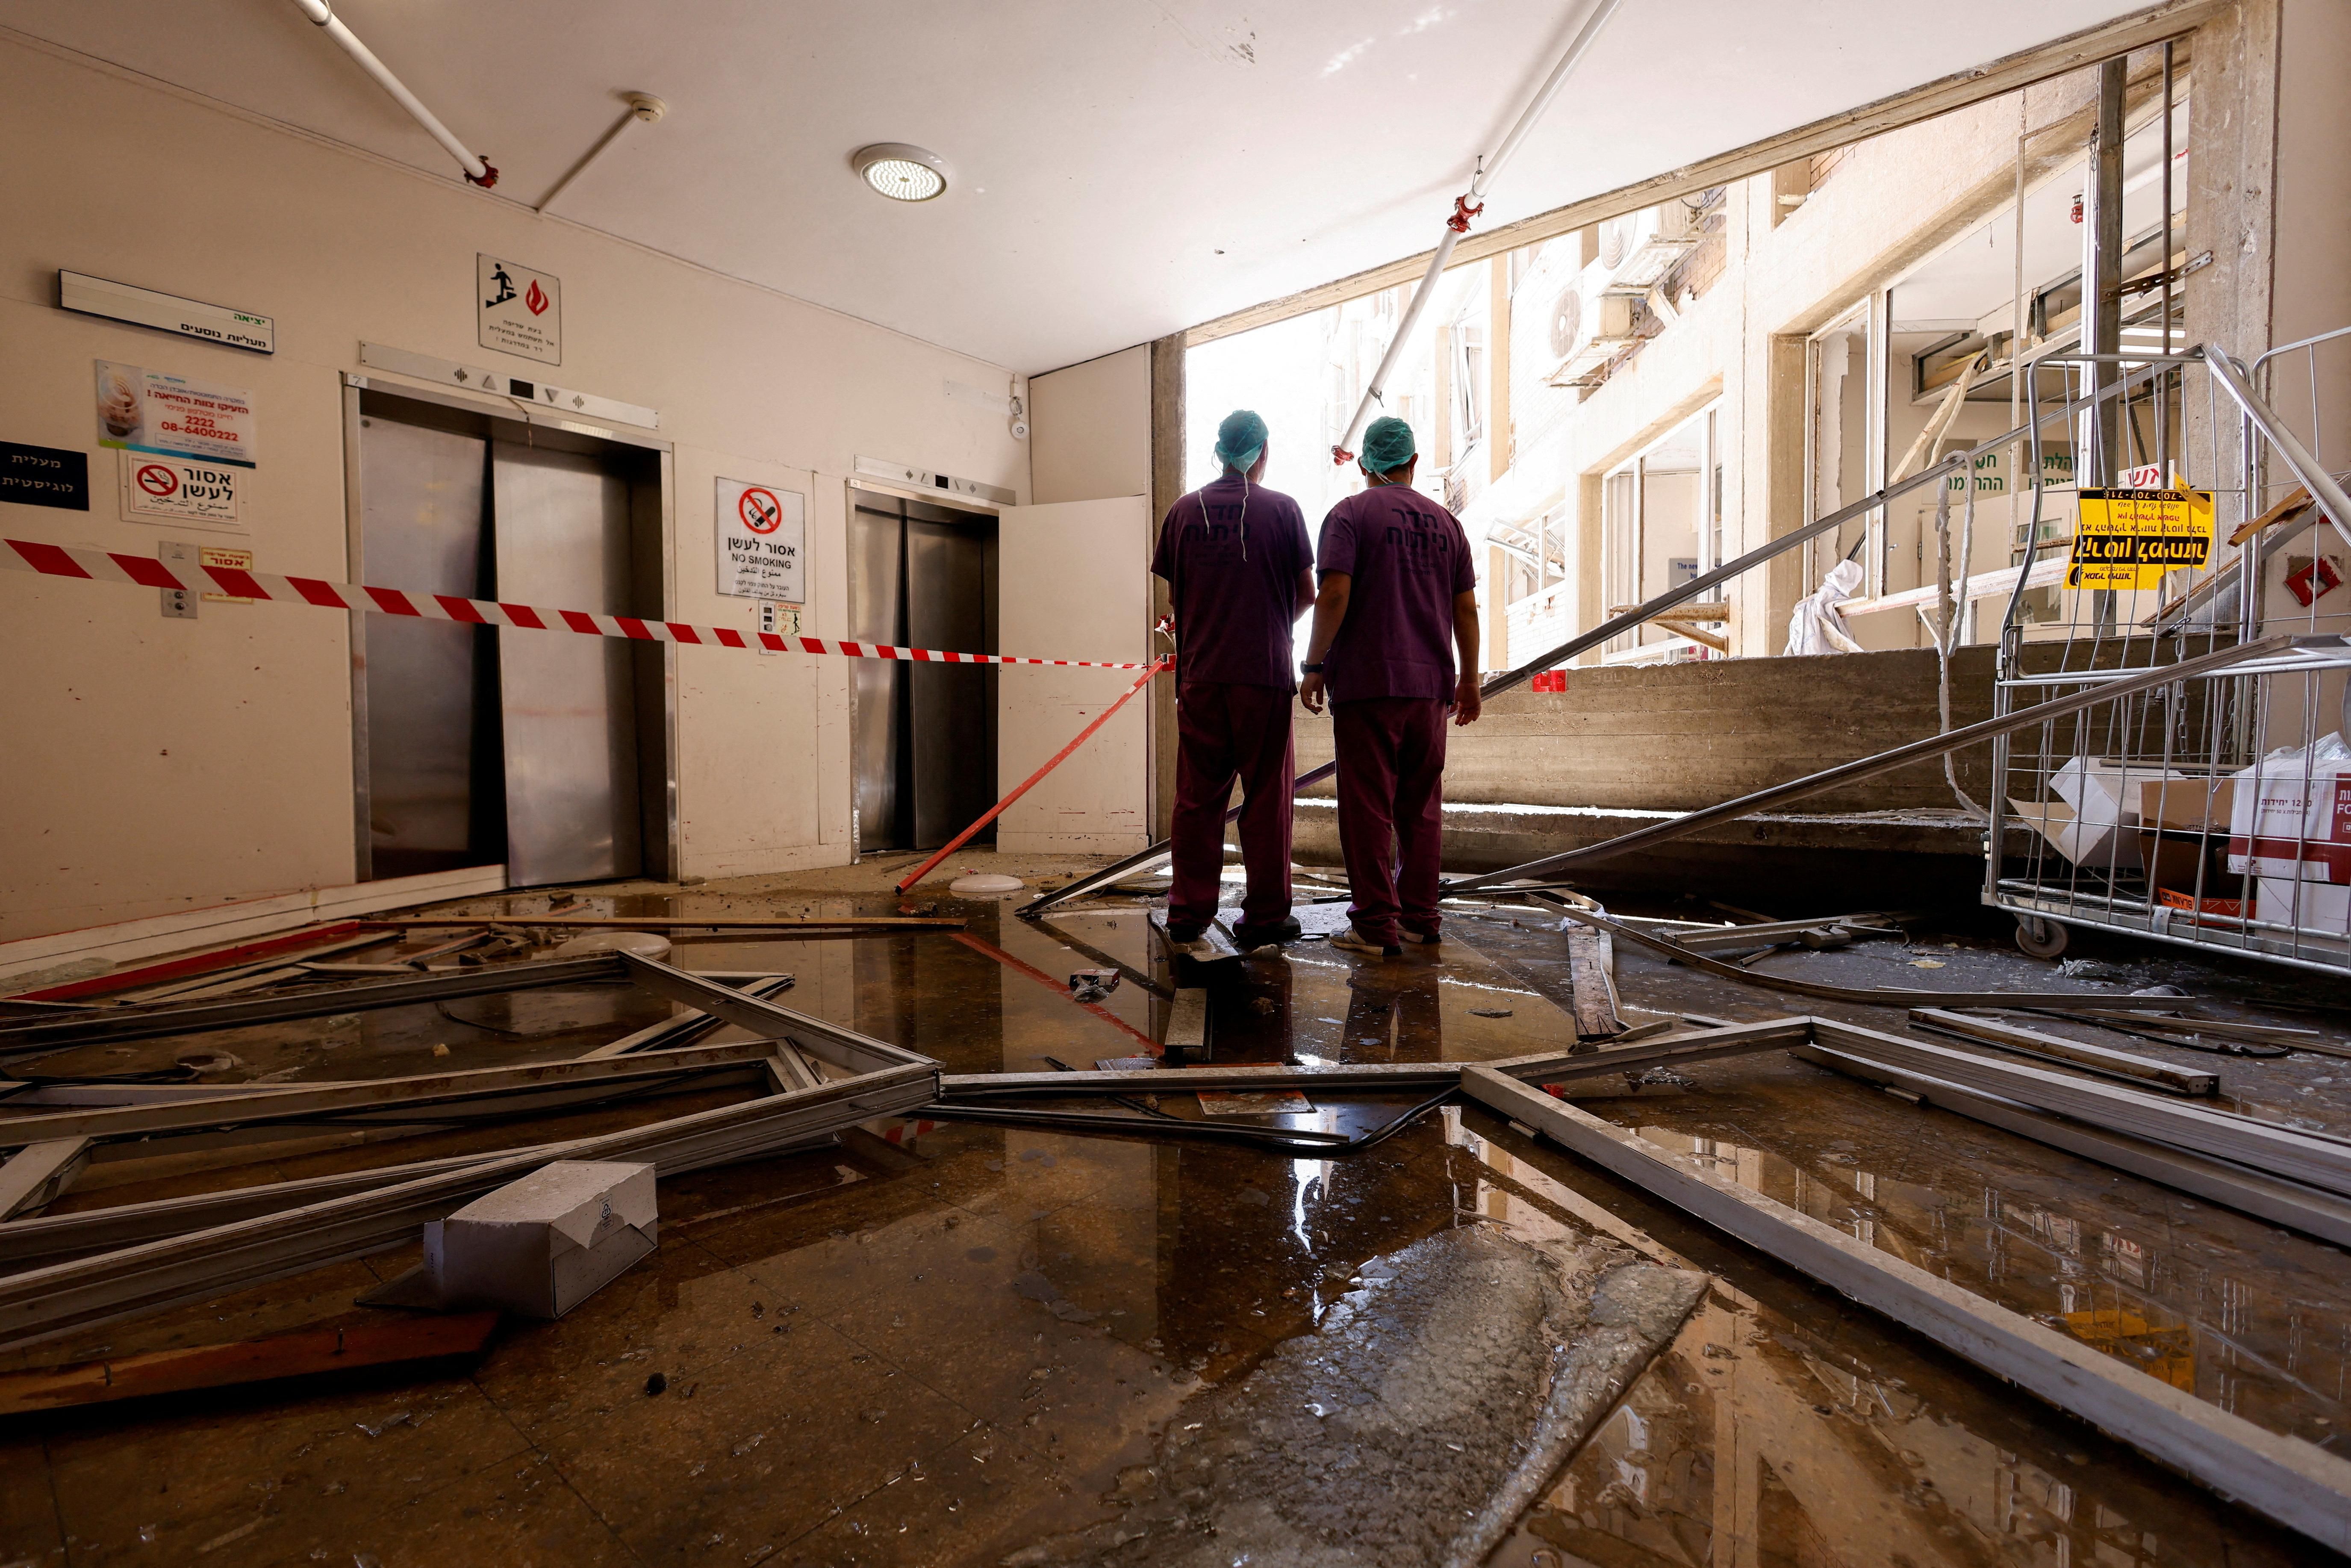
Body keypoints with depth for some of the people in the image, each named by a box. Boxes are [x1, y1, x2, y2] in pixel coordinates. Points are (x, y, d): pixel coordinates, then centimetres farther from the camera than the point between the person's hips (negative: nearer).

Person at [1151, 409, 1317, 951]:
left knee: (1196, 797, 7)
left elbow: (1174, 594, 12)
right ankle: (1264, 917, 10)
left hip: (1199, 675, 3)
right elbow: (1307, 594, 3)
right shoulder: (1282, 509, 0)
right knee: (1266, 797, 5)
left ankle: (1188, 916, 12)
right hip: (1264, 672, -2)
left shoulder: (1184, 510, 6)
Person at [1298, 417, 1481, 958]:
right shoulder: (1446, 522, 13)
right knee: (1421, 807, 12)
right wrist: (1469, 679, 19)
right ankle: (1419, 917, 19)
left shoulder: (1351, 513, -1)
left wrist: (1315, 666, -6)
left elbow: (1334, 595, -13)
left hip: (1366, 682, -5)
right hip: (1430, 684, 5)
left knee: (1368, 807, -1)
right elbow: (1466, 608, 13)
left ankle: (1377, 925, 2)